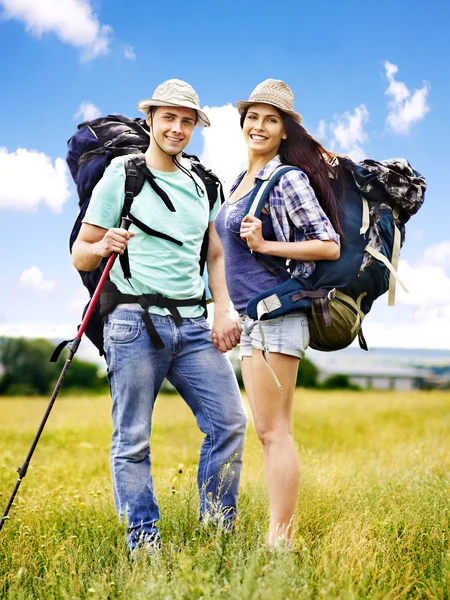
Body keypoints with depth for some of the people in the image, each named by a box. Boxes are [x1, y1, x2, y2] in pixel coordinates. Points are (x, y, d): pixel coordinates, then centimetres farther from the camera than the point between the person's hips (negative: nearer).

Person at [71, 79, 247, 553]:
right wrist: (103, 246, -21)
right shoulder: (120, 177, 1)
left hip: (192, 324, 5)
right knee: (132, 439, 0)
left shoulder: (200, 182, 15)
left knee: (230, 422, -1)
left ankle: (217, 530, 15)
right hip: (135, 323, -4)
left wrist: (223, 310, 5)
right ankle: (142, 541, 13)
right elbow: (79, 255, 1)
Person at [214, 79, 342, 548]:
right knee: (267, 432, 11)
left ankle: (280, 539, 1)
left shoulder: (288, 179, -9)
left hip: (277, 313, -9)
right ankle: (280, 535, 19)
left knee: (274, 431, -7)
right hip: (249, 316, 9)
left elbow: (331, 246, -13)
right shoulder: (239, 181, 17)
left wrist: (265, 245, -18)